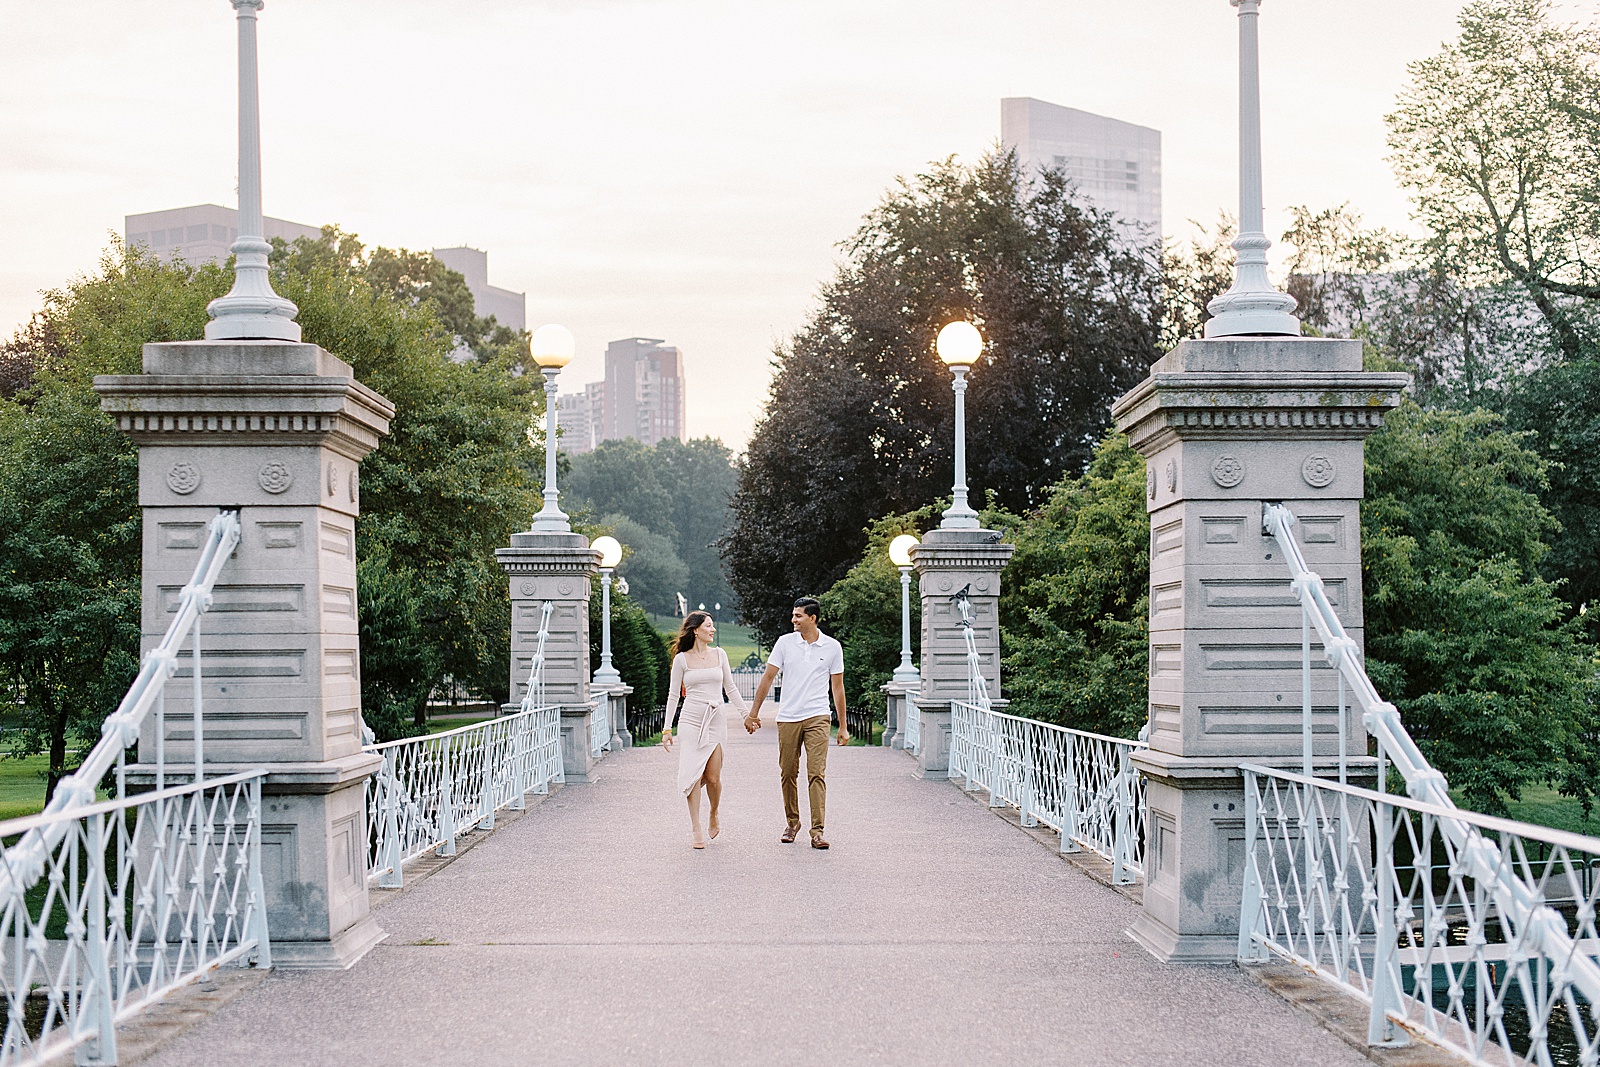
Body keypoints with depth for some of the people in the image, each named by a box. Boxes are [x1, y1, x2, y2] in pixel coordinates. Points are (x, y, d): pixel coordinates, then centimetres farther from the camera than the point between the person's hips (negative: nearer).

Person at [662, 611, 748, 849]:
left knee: (713, 777, -3)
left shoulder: (719, 655, 9)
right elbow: (674, 695, 6)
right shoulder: (682, 659, 2)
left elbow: (730, 688, 17)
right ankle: (696, 830, -3)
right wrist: (667, 728, 3)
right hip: (692, 720, -2)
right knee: (694, 774, -8)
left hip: (716, 720, 2)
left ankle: (714, 817, 24)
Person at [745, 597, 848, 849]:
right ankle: (792, 821, 25)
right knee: (788, 773, 7)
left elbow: (837, 687, 9)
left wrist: (843, 727, 9)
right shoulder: (785, 643, 4)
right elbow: (768, 678, 8)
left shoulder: (833, 647, 3)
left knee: (817, 774, -11)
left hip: (817, 717, -2)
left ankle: (817, 831, -13)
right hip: (788, 718, 2)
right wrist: (754, 712, 6)